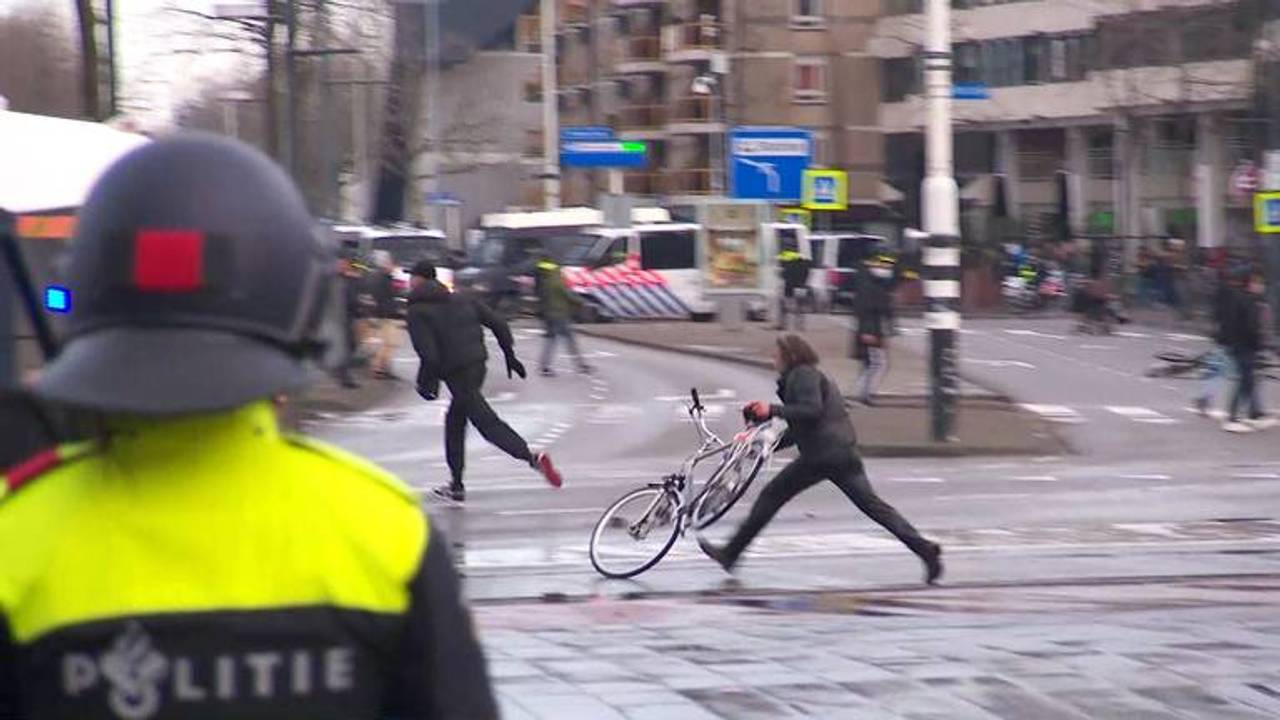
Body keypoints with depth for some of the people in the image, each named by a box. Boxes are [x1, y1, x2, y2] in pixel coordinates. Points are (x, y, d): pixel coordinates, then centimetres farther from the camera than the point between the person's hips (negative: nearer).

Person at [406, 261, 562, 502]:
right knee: (455, 421, 21)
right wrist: (509, 354, 17)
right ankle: (456, 486, 25)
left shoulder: (417, 312, -8)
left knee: (487, 423, -9)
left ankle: (532, 458, -28)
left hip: (457, 374, -8)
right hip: (478, 365, 8)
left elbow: (428, 354, -18)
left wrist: (425, 382, -2)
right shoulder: (461, 300, 13)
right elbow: (498, 324, 9)